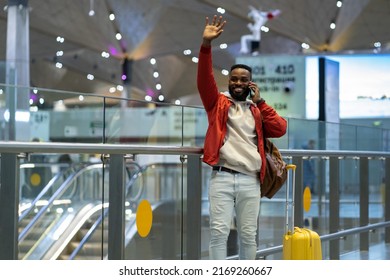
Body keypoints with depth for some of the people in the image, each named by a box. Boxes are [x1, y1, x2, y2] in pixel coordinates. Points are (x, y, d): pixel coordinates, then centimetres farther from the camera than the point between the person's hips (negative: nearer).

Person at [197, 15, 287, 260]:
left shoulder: (258, 111, 19)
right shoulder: (218, 103, 13)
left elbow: (280, 129, 4)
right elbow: (204, 79, -2)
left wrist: (259, 101, 6)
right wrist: (207, 44, -14)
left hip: (250, 180, 2)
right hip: (222, 177, -2)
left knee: (248, 234, 5)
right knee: (219, 231, -8)